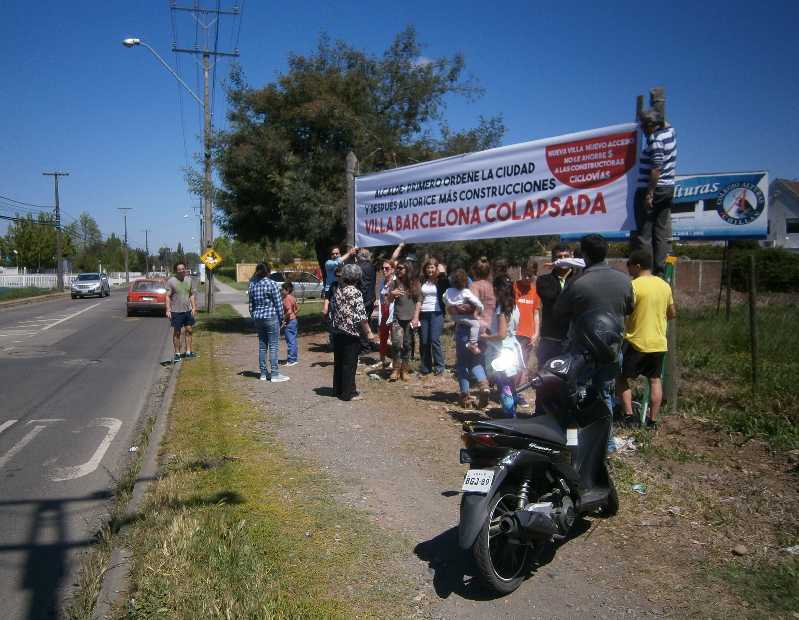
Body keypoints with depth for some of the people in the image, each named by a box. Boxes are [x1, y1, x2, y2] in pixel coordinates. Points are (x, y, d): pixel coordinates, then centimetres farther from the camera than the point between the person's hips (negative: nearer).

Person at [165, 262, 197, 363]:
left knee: (189, 330, 6)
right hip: (176, 311, -4)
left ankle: (188, 351, 16)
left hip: (188, 310, 4)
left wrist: (194, 307, 4)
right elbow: (168, 296, -6)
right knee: (177, 332, 4)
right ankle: (177, 353, 11)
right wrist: (168, 310, -13)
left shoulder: (189, 280, 7)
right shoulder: (171, 281, -6)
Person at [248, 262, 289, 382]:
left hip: (258, 318, 6)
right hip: (271, 318, -6)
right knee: (273, 346, -2)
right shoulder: (271, 283, -10)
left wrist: (254, 318, 18)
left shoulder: (252, 285, 6)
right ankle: (274, 374, -2)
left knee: (262, 345, 11)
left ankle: (263, 373, 16)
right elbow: (278, 303, -9)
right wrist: (281, 318, 0)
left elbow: (251, 305, 10)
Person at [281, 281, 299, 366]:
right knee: (293, 341, 13)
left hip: (289, 322, -10)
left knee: (290, 341, -4)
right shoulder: (292, 298, 10)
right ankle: (294, 359, 20)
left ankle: (291, 360, 1)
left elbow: (289, 311, -26)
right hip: (294, 320, 10)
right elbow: (297, 309, 18)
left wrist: (284, 319, -16)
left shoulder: (286, 299, -17)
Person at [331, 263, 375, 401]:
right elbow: (361, 316, -17)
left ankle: (338, 388, 27)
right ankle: (348, 393, 5)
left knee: (338, 362, 16)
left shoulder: (338, 289, 4)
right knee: (349, 364, 0)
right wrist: (368, 332, -10)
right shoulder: (356, 293, -14)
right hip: (351, 333, -7)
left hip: (337, 331, 7)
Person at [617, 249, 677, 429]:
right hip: (659, 343, 6)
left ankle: (628, 414, 3)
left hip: (636, 342, -6)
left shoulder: (634, 285, -16)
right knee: (655, 380, 13)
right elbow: (672, 313, 14)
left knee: (621, 377, 9)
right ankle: (653, 420, 15)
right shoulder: (664, 285, 5)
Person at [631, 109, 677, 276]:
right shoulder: (670, 131, 9)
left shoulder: (655, 139, -15)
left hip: (651, 189, -9)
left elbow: (656, 169, -23)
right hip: (668, 188, 9)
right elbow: (664, 122, 37)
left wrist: (649, 194, -23)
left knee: (644, 232, -5)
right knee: (662, 231, 8)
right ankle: (660, 268, 10)